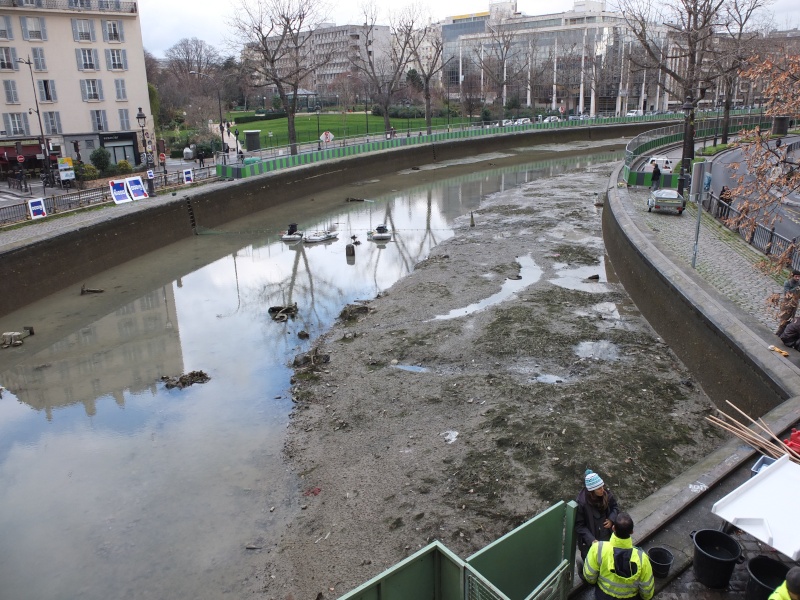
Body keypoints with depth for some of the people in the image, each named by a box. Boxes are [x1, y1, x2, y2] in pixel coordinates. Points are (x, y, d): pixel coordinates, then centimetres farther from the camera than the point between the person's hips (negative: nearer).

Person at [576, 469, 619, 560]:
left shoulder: (607, 494, -16)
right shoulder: (581, 502, -29)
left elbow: (615, 507, 5)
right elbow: (579, 526, -20)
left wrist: (611, 519, -13)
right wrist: (591, 540, -28)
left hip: (606, 538, 4)